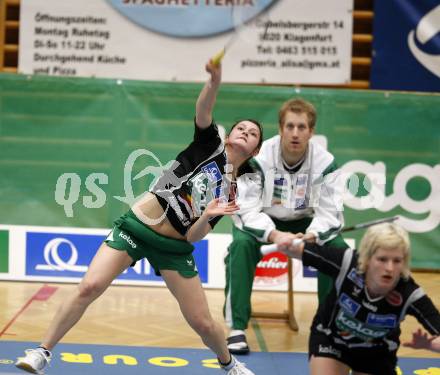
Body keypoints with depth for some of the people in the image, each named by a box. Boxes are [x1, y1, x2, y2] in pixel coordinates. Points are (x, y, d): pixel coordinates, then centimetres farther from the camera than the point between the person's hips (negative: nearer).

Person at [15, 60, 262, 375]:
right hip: (136, 226, -3)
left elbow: (193, 236, -3)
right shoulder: (211, 146, 1)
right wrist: (215, 81, -42)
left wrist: (208, 216, -24)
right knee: (89, 287, -19)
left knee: (203, 323, 1)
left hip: (174, 248, 3)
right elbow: (203, 112, -22)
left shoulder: (234, 191, 6)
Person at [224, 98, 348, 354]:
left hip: (304, 222, 2)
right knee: (241, 244, -33)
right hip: (260, 221, -2)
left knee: (339, 250, -23)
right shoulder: (257, 157, -23)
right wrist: (274, 235, -43)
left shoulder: (325, 161, -17)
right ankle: (236, 327, -26)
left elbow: (330, 212, -17)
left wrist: (311, 236, -39)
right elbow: (245, 208, -25)